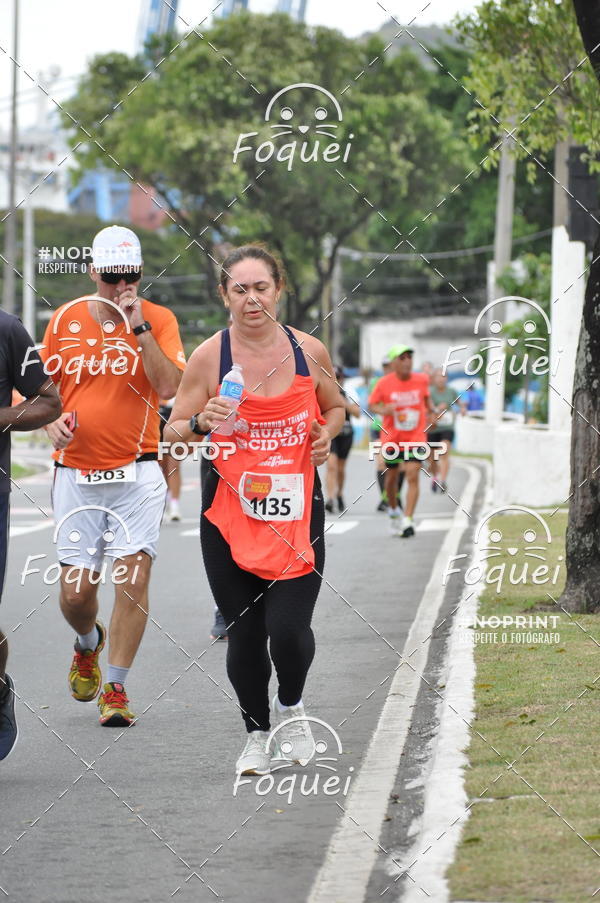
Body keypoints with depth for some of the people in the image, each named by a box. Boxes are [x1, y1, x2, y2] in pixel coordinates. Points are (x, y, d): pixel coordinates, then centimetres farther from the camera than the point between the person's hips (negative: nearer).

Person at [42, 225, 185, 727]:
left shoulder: (159, 319, -1)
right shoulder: (65, 320, 5)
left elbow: (168, 388, -14)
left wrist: (139, 327, -18)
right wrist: (53, 421, -6)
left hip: (137, 472, -2)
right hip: (77, 473, 2)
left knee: (133, 576, -10)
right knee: (76, 589, 0)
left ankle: (117, 688, 2)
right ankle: (89, 643, 35)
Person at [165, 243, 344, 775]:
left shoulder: (310, 352, 2)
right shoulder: (209, 357, -3)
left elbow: (335, 407, 20)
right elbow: (173, 432, 2)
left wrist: (327, 433, -2)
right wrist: (202, 423, -19)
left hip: (296, 511, 0)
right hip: (230, 516, 0)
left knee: (288, 628, -12)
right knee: (244, 634, 3)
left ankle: (291, 705, 20)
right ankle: (257, 733, 25)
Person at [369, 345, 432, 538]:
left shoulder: (421, 380, -3)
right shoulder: (384, 383, -9)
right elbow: (372, 403, 1)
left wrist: (430, 409, 4)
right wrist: (382, 410, -19)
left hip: (415, 438, 0)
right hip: (391, 439, 0)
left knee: (412, 477, -14)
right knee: (391, 477, 14)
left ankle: (408, 521, -16)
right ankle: (393, 511, 41)